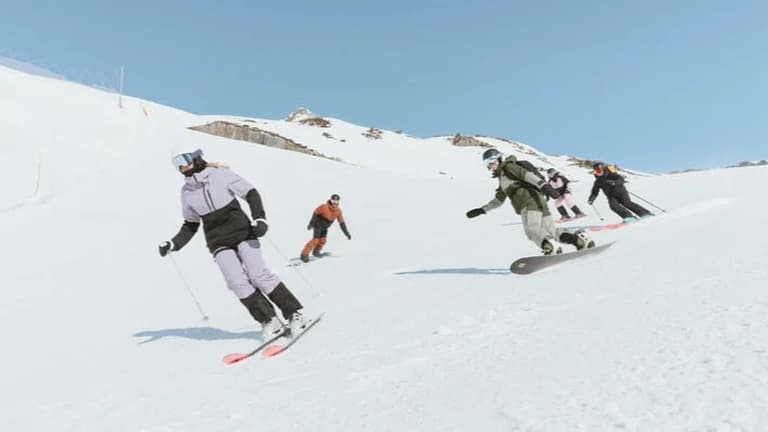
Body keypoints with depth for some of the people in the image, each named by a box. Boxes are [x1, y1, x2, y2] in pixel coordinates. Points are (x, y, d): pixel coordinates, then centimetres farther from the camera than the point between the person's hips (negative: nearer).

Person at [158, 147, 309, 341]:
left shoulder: (220, 173, -5)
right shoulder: (187, 191, 7)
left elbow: (251, 193, -2)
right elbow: (190, 225, 17)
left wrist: (259, 218, -14)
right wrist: (173, 244, 5)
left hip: (242, 232, -3)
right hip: (218, 242, 3)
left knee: (259, 275, -12)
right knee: (237, 283, -12)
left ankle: (294, 313, -2)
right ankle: (270, 321, -1)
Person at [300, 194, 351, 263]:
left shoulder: (338, 211, -12)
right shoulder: (324, 207, -27)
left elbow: (342, 222, -7)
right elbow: (315, 213, -14)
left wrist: (347, 233, -9)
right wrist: (311, 224, -12)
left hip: (325, 228, 6)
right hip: (318, 225, -6)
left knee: (323, 240, 4)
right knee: (315, 240, -14)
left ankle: (316, 252, 28)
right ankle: (304, 255, -9)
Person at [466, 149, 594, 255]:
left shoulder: (508, 167, 6)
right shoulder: (502, 178, 32)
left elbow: (527, 174, -12)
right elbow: (498, 200, 38)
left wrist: (543, 184, -28)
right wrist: (481, 210, 30)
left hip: (531, 200, -9)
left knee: (532, 229, -28)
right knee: (551, 231, 4)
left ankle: (551, 246, -44)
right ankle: (579, 239, -2)